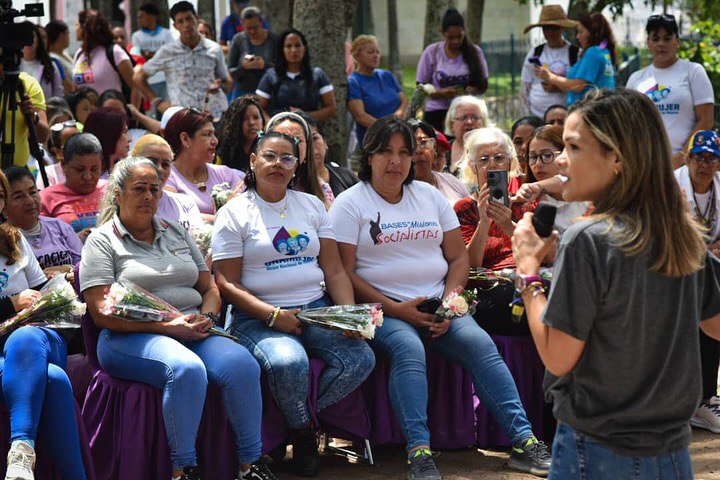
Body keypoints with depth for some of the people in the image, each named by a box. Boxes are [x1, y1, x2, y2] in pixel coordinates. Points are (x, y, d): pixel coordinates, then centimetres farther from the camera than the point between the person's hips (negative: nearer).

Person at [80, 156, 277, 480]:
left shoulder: (177, 234, 23)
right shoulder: (102, 241, 5)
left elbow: (210, 289, 23)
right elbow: (102, 313, -6)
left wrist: (205, 317, -3)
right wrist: (167, 326, -15)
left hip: (192, 331, 5)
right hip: (132, 338, -5)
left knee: (242, 364, -26)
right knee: (187, 369, -38)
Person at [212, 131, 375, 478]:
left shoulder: (312, 206, 16)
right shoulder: (234, 213, 2)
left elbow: (335, 271, 13)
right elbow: (227, 285, -4)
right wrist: (274, 316, -16)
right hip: (259, 316, -4)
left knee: (360, 358, -23)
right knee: (288, 361, -36)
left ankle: (299, 415, 1)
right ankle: (303, 435, -6)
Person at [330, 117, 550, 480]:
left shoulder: (430, 196, 16)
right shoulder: (350, 203, 2)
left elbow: (459, 258, 14)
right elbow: (344, 273, -6)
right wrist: (396, 310, -14)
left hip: (438, 304, 4)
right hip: (382, 309, -4)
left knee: (479, 343, -22)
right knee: (408, 350, -34)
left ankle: (523, 441, -24)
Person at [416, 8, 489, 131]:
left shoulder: (474, 52, 3)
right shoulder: (431, 52, 0)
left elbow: (483, 85, 9)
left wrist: (473, 90, -14)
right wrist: (440, 93, -17)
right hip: (436, 112, -1)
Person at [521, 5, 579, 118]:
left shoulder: (577, 54, 2)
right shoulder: (534, 53, 13)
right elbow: (524, 89, 15)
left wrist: (561, 88, -14)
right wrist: (530, 113, 4)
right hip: (537, 116, 3)